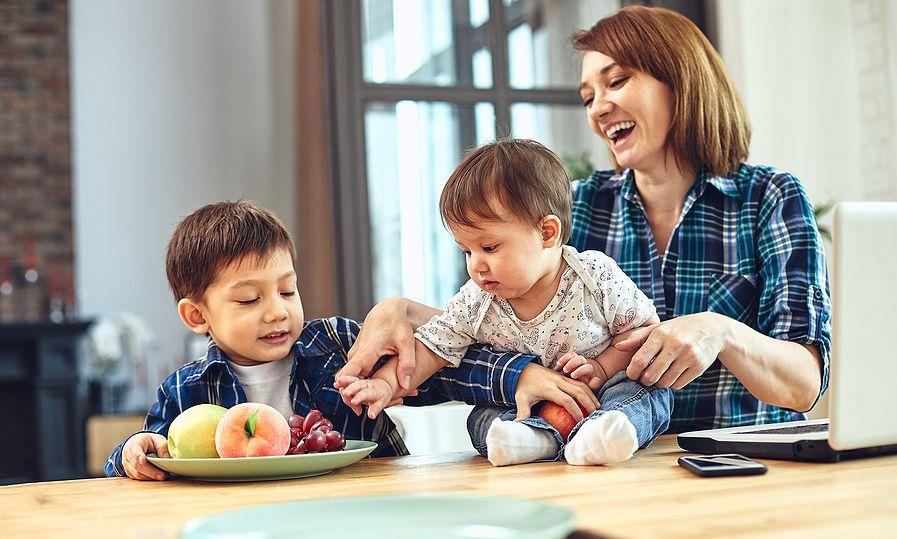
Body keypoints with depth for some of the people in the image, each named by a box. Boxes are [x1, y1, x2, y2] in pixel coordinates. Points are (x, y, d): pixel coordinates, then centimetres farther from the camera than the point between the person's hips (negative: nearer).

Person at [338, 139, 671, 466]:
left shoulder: (596, 276, -15)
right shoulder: (474, 304, -8)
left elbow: (645, 327, -7)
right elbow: (429, 347, -7)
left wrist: (602, 368, -20)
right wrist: (385, 384, -23)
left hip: (604, 394, -3)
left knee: (651, 392, -27)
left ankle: (595, 433, -52)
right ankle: (538, 438, -43)